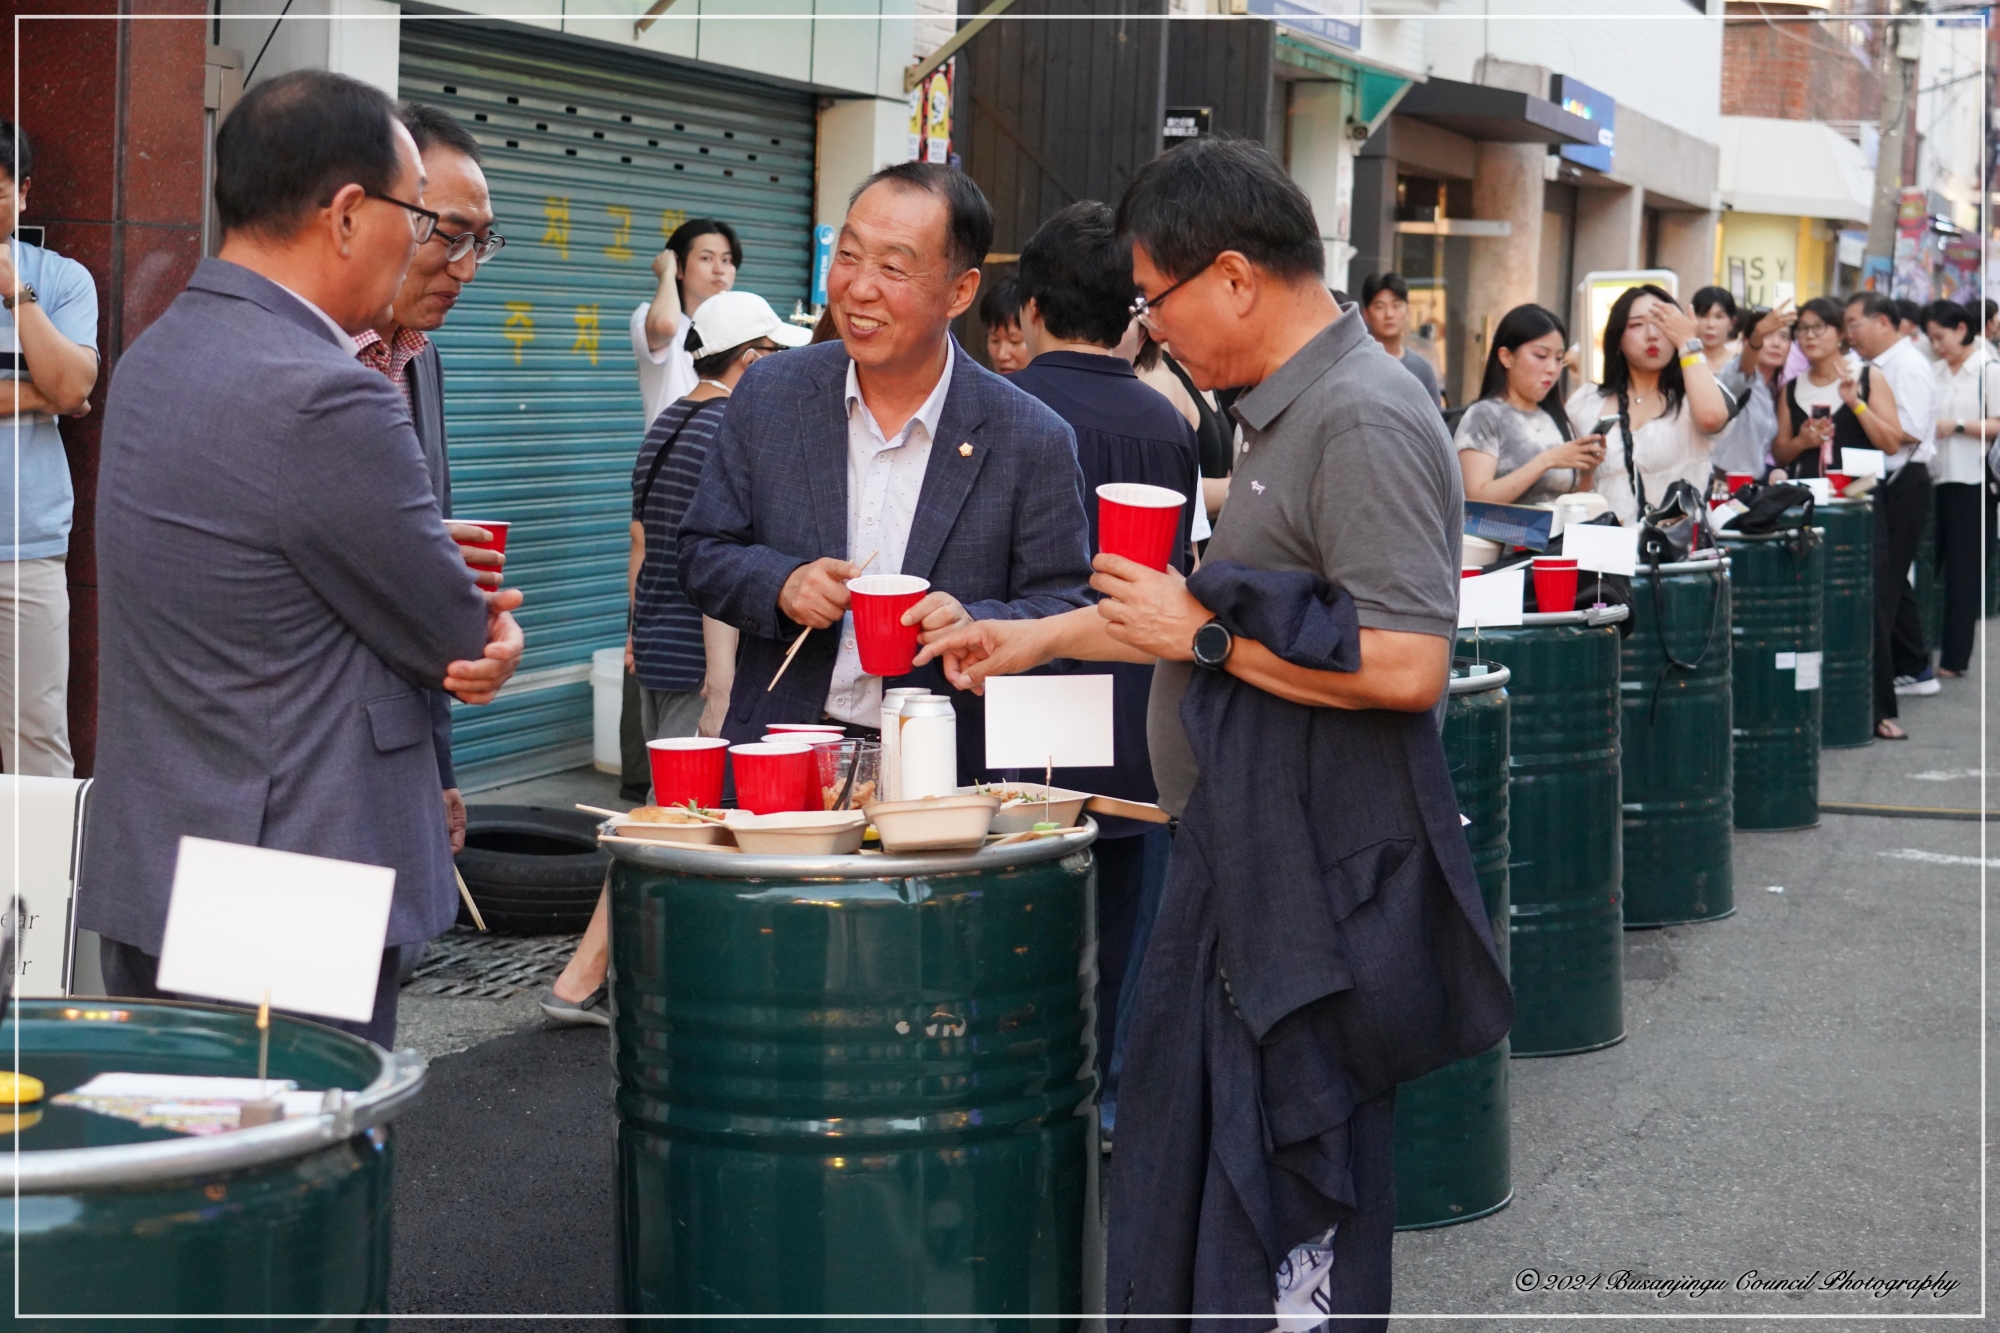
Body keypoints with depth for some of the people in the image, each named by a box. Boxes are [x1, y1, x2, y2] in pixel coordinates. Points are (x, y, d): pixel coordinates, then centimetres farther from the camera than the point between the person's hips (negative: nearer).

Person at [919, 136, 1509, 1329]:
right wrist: (1041, 639, 25)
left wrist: (1202, 637, -19)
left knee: (1291, 1227, -2)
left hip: (1319, 884, -10)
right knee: (1187, 1174, 18)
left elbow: (1407, 663, -28)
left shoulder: (1364, 420, -18)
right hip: (1244, 862, 11)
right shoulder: (1289, 412, 15)